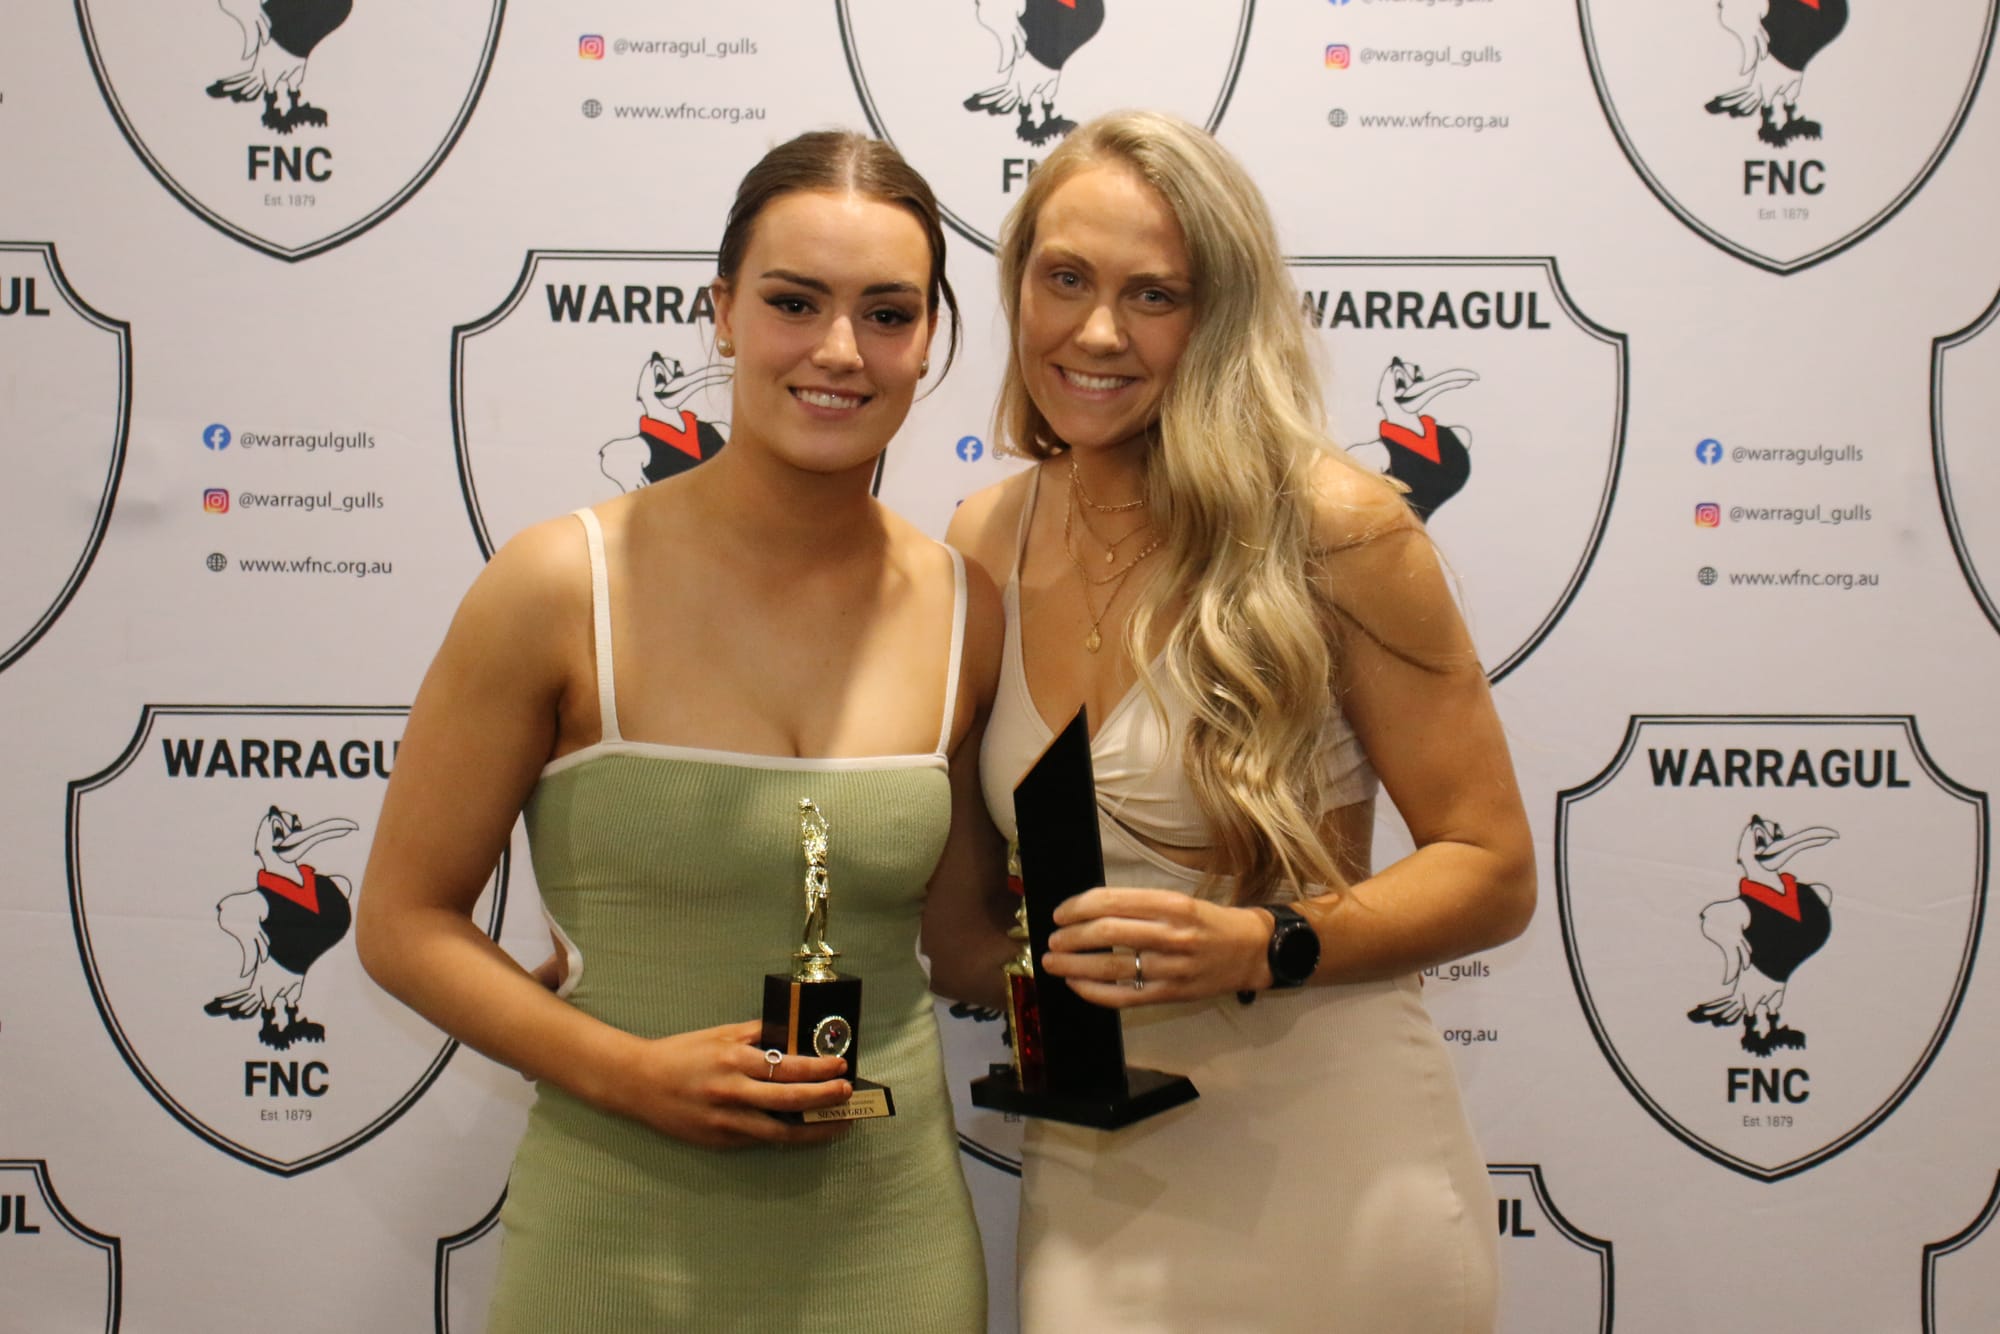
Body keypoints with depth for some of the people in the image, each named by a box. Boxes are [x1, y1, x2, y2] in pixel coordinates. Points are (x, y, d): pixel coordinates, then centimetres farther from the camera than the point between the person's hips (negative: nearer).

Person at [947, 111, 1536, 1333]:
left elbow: (1492, 871, -8)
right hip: (1091, 1179, 4)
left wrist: (1259, 948, -21)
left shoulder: (1335, 530, -12)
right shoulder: (985, 543, 2)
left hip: (1328, 1176, -4)